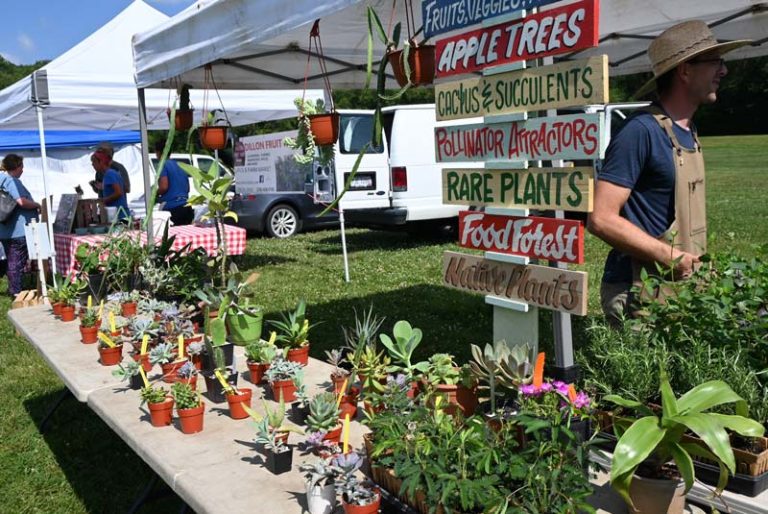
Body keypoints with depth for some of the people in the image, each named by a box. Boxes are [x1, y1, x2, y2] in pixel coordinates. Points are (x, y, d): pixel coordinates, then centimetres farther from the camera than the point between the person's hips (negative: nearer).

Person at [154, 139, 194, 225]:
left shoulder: (163, 165, -3)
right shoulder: (180, 166, 19)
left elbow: (164, 187, -13)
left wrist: (155, 194, 4)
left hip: (172, 208, -7)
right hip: (186, 207, 7)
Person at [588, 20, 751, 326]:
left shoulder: (688, 131, 12)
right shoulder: (640, 132, -16)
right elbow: (601, 219, -21)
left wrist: (697, 265, 10)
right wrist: (671, 257, -20)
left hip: (682, 286, 8)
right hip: (637, 292, -8)